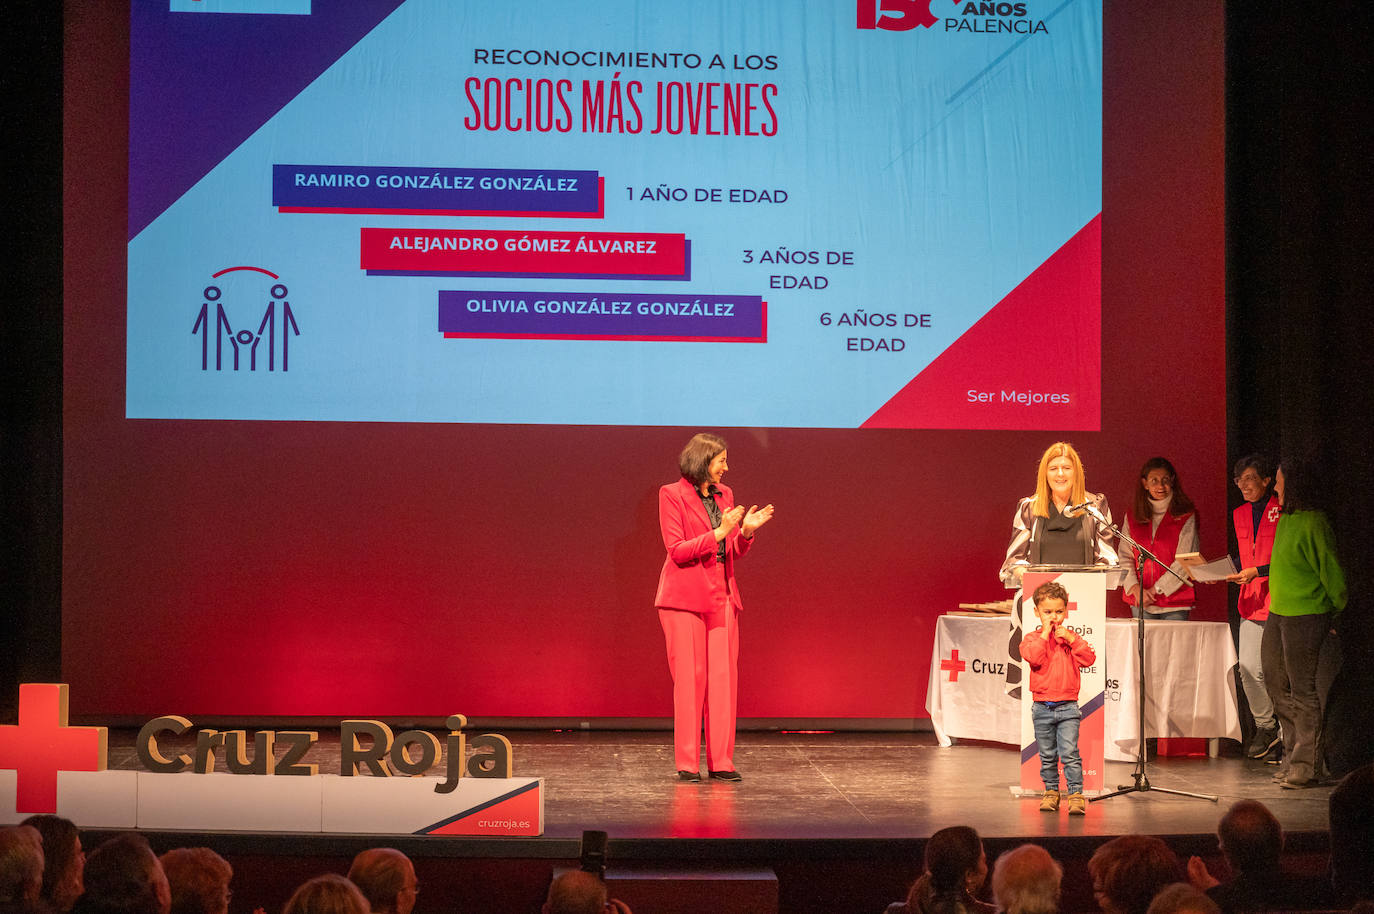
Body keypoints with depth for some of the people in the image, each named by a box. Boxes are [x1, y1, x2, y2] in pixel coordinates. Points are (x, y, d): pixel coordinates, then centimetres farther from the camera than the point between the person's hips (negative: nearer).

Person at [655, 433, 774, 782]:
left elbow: (732, 554, 16)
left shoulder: (724, 495, 15)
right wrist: (719, 533, -18)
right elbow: (677, 550, -11)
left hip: (722, 596, 6)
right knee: (689, 677, -5)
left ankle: (721, 762, 5)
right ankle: (687, 763, 1)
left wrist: (746, 532, -3)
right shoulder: (672, 495, -3)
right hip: (686, 596, -6)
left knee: (724, 677, 1)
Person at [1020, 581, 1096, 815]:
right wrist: (1045, 633, -15)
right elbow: (1034, 657, -19)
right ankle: (1051, 791, 23)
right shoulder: (1032, 638, 2)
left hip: (1068, 706, -1)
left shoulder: (1071, 637, 6)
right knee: (1047, 755, 10)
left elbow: (1089, 659, -7)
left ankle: (1076, 794, -7)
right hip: (1042, 707, 1)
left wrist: (1071, 639, -13)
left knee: (1070, 752, -10)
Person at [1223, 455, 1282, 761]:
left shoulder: (1282, 512, -5)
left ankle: (1286, 735, 8)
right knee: (1249, 668, -3)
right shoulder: (1240, 514, 15)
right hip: (1251, 601, 6)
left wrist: (1257, 572, -16)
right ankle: (1265, 728, 15)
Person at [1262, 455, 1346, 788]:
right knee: (1277, 686, 12)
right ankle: (1292, 755, 22)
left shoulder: (1312, 523, -16)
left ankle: (1305, 764, 1)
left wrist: (1337, 607, -4)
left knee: (1302, 690, -5)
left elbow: (1330, 570, -12)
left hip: (1305, 616, -9)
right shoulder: (1284, 519, 12)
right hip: (1278, 613, 9)